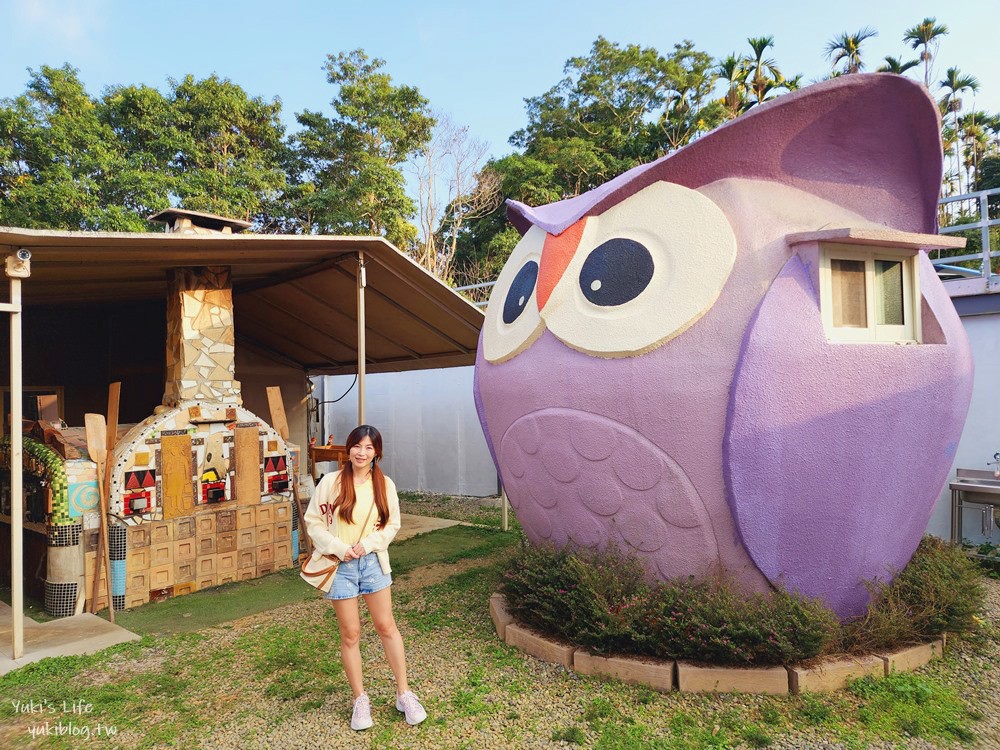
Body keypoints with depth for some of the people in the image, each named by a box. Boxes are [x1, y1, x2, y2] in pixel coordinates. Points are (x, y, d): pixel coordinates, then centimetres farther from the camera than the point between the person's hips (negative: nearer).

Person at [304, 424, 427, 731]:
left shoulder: (385, 484, -2)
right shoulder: (331, 482, -8)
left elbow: (392, 524, 2)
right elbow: (314, 522, -4)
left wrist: (368, 544, -13)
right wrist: (338, 548, -14)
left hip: (373, 562, 2)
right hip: (340, 565, -1)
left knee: (387, 626, 7)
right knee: (350, 633, 7)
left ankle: (404, 694, 21)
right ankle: (360, 700, 24)